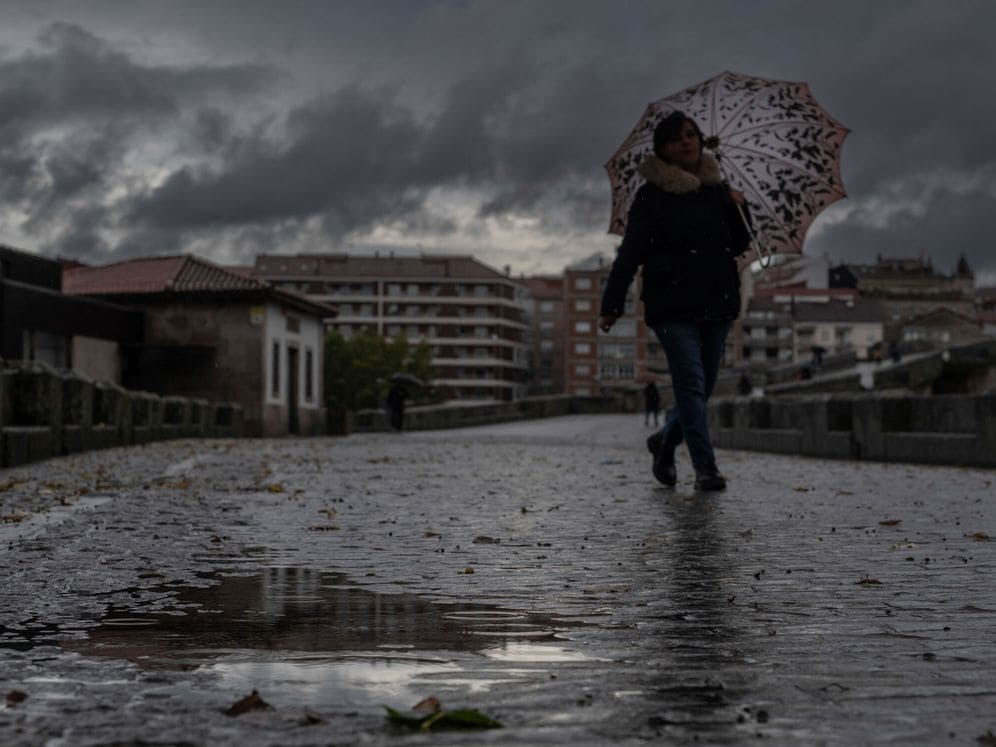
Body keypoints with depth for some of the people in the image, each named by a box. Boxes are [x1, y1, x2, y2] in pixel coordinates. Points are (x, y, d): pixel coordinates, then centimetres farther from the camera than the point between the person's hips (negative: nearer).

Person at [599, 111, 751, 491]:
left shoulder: (717, 190, 12)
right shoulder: (652, 196, -2)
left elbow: (738, 246, 16)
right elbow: (629, 254, -4)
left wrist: (738, 209, -2)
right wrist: (611, 306, -8)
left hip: (716, 303, 5)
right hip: (673, 305, -5)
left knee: (703, 386, 10)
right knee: (692, 384, -12)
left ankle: (665, 441, 33)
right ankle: (705, 468, -10)